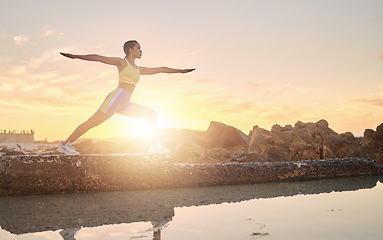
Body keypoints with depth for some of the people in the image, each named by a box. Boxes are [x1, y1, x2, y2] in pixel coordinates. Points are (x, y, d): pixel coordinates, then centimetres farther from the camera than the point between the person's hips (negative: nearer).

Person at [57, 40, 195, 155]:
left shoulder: (139, 70, 26)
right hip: (117, 96, -8)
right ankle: (65, 144, -5)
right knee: (92, 123, -12)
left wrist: (180, 71, 34)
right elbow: (98, 58, 4)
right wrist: (76, 56, -1)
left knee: (152, 114, 7)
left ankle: (155, 145, 5)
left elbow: (160, 69, 30)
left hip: (125, 104, 8)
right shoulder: (121, 62, 8)